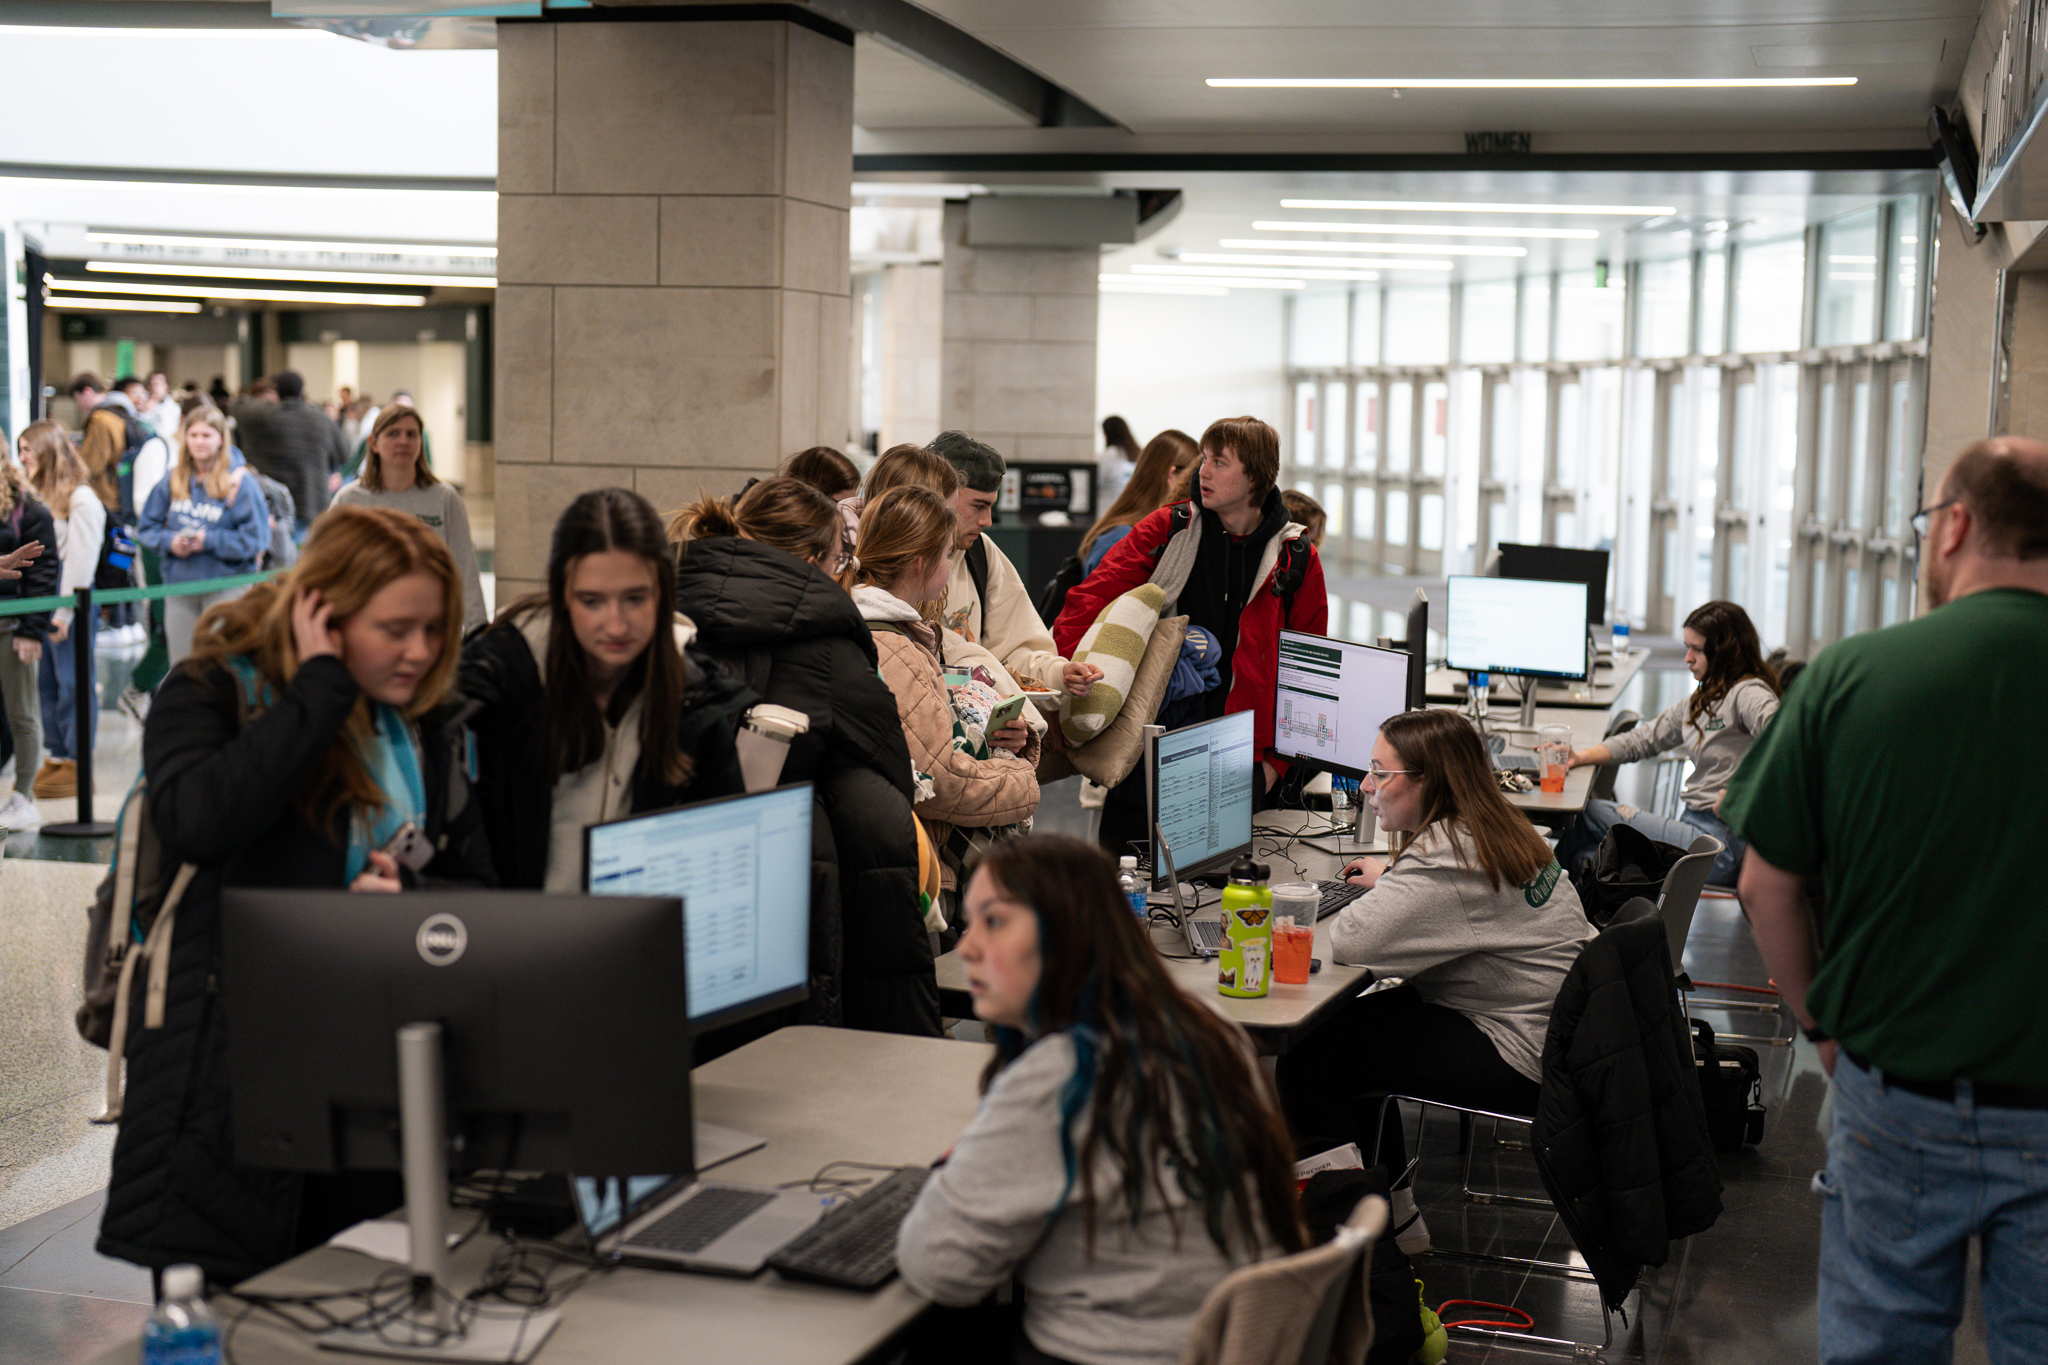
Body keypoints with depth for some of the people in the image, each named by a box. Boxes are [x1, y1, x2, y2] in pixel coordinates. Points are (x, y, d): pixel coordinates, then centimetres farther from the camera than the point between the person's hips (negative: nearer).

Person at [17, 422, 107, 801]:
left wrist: (64, 610, -13)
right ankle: (56, 757, 16)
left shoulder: (81, 499, -9)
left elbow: (81, 560, -11)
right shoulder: (37, 495, 14)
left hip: (72, 599, -8)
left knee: (72, 682, -3)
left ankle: (77, 762, 2)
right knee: (46, 680, 10)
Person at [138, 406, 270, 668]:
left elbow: (255, 538, -10)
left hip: (225, 585, -4)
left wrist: (208, 541, -15)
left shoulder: (240, 482, -5)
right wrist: (169, 541, -8)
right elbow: (147, 527, 13)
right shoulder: (172, 481, 9)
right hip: (179, 585, 4)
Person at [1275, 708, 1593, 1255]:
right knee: (1351, 1027, 21)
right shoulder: (1495, 830, 8)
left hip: (1519, 1057, -11)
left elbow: (1351, 942, -29)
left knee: (1305, 1062, -10)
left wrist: (1375, 893, -8)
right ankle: (1394, 1217, 27)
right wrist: (1391, 879, 14)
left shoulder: (1450, 856, -23)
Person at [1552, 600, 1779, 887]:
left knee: (1591, 814, -1)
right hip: (1694, 826, 9)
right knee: (1585, 856, -3)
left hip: (1721, 844, -9)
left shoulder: (1749, 694, -12)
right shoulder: (1699, 702, 18)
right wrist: (1582, 756, 6)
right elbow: (1645, 738, 18)